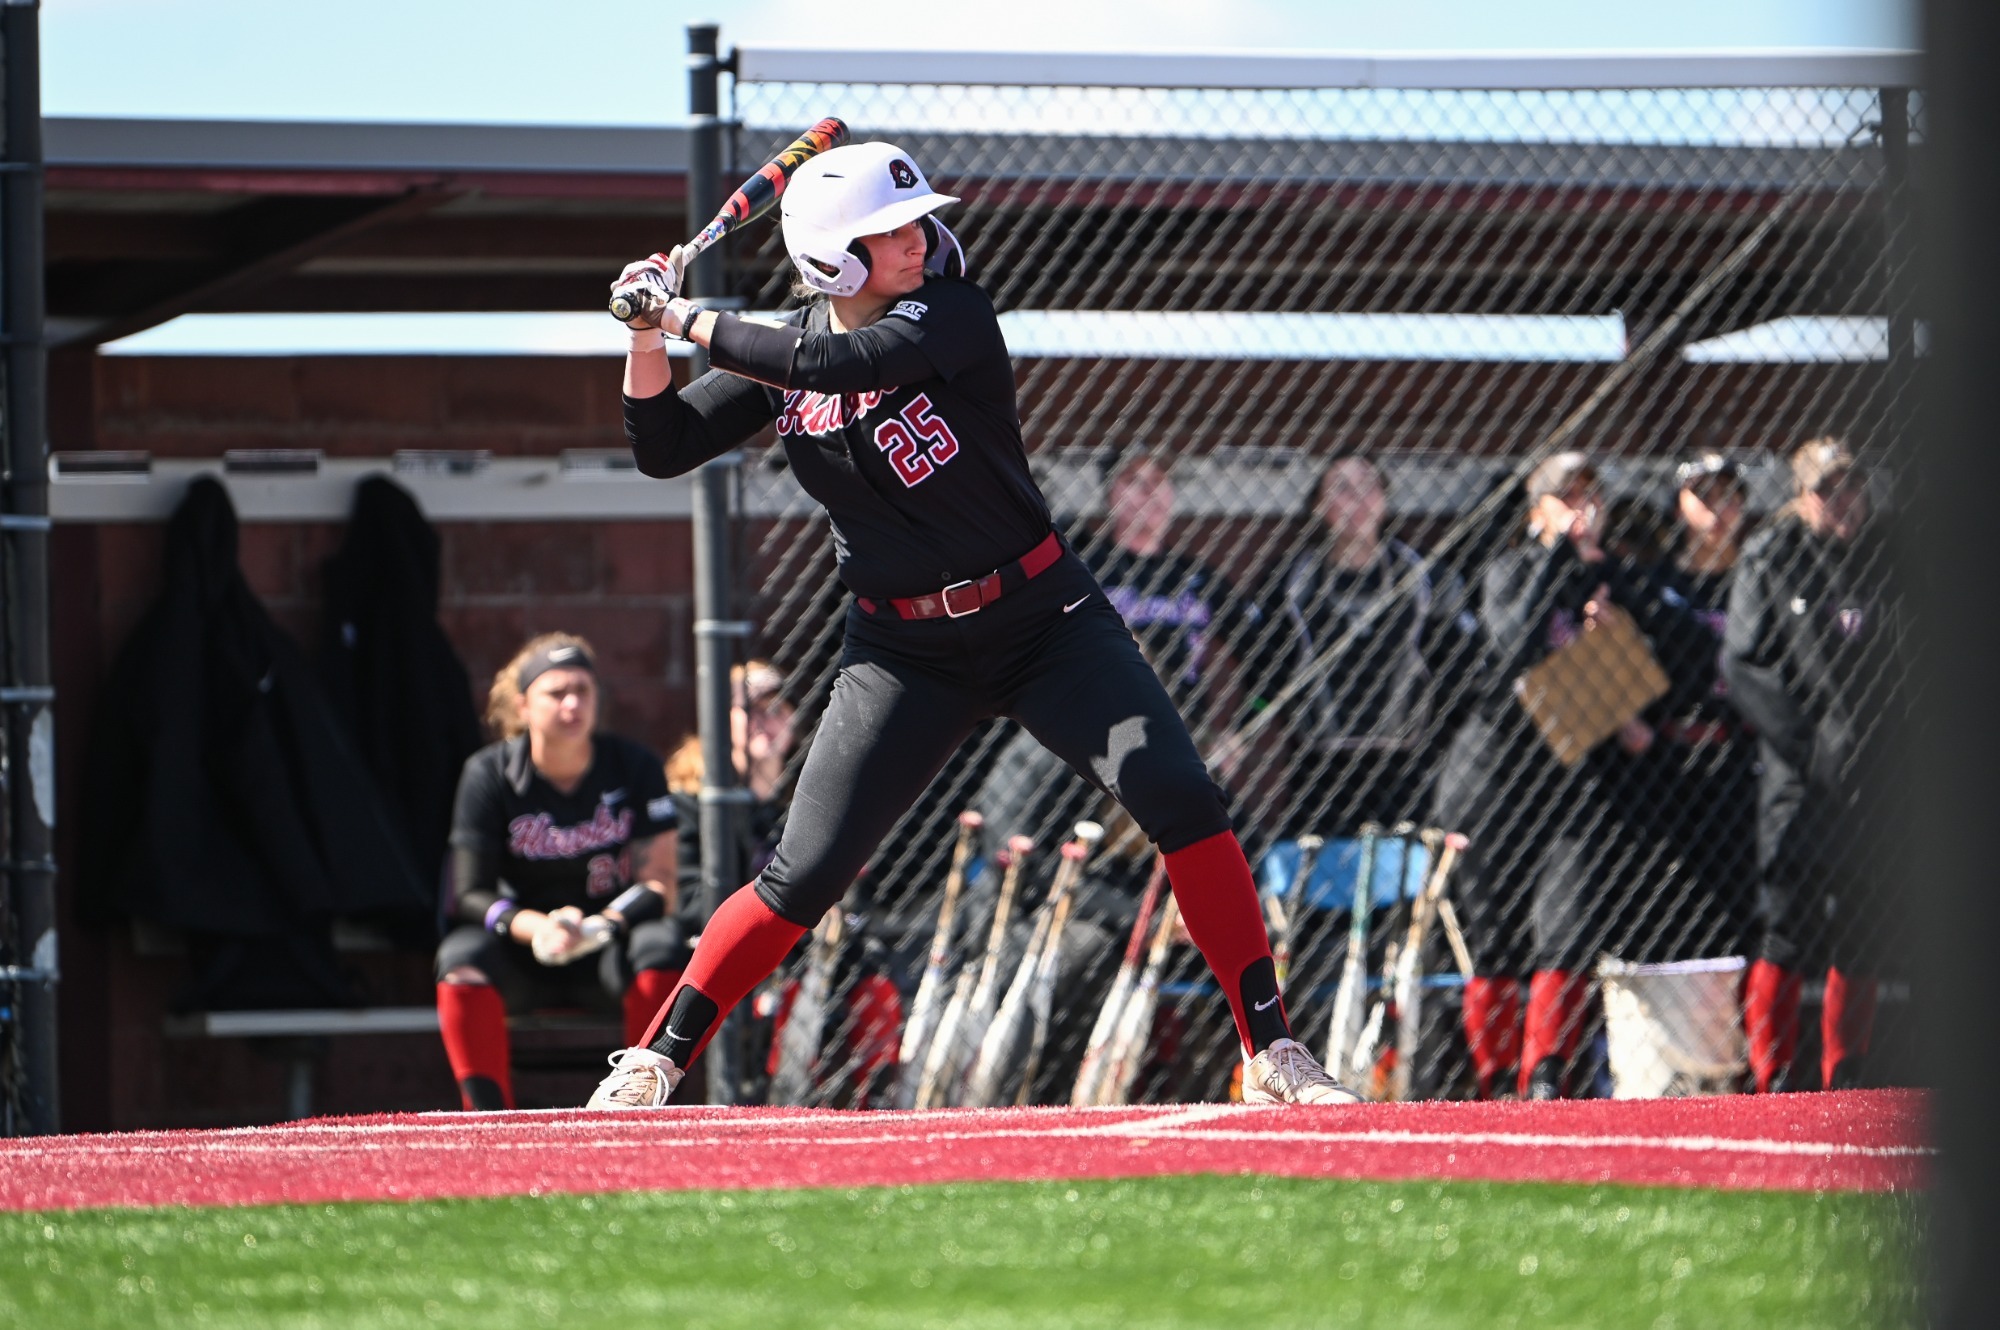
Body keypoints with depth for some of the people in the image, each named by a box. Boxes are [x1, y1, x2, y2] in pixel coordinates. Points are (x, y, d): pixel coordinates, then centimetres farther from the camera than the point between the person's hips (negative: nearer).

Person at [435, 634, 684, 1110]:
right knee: (462, 957, -32)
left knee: (662, 946, -31)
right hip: (523, 956, 0)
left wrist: (603, 925, -28)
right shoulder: (488, 774, -7)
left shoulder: (636, 767, -5)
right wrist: (535, 928, -32)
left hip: (609, 950, 0)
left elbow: (660, 883, -7)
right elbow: (470, 894, -11)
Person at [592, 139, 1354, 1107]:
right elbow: (661, 449, 3)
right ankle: (651, 1063, 9)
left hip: (1044, 617, -2)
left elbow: (838, 362, -31)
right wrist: (648, 339, -12)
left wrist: (690, 321, -23)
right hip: (903, 652, 2)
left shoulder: (950, 315, -14)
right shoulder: (785, 349, -2)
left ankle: (1271, 1050, -11)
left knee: (1178, 798, -18)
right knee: (804, 878, -5)